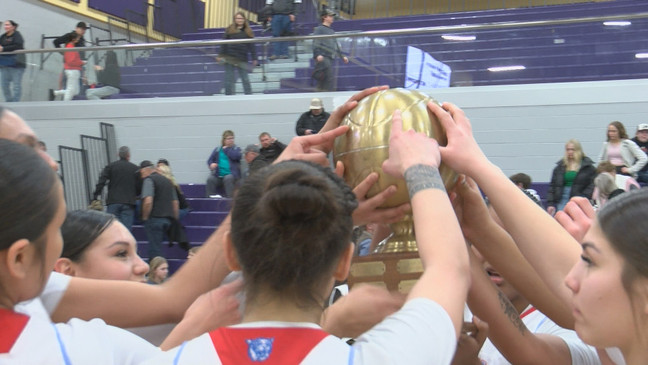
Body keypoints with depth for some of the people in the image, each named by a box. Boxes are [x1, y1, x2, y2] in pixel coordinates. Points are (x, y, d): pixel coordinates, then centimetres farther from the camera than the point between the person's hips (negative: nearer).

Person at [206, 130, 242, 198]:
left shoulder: (236, 149, 10)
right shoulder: (217, 149, 18)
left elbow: (235, 156, -11)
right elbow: (210, 159, 13)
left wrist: (226, 149, 1)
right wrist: (211, 164, -10)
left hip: (231, 174, -2)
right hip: (218, 175, 2)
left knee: (228, 178, -36)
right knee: (210, 179, -28)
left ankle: (229, 197, -35)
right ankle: (211, 198, -25)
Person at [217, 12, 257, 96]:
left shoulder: (248, 32, 5)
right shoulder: (230, 30, 4)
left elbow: (252, 46, 5)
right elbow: (224, 44, 4)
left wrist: (254, 59, 1)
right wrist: (221, 55, -1)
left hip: (242, 59, 0)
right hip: (230, 58, 0)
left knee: (245, 78, 2)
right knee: (229, 79, 3)